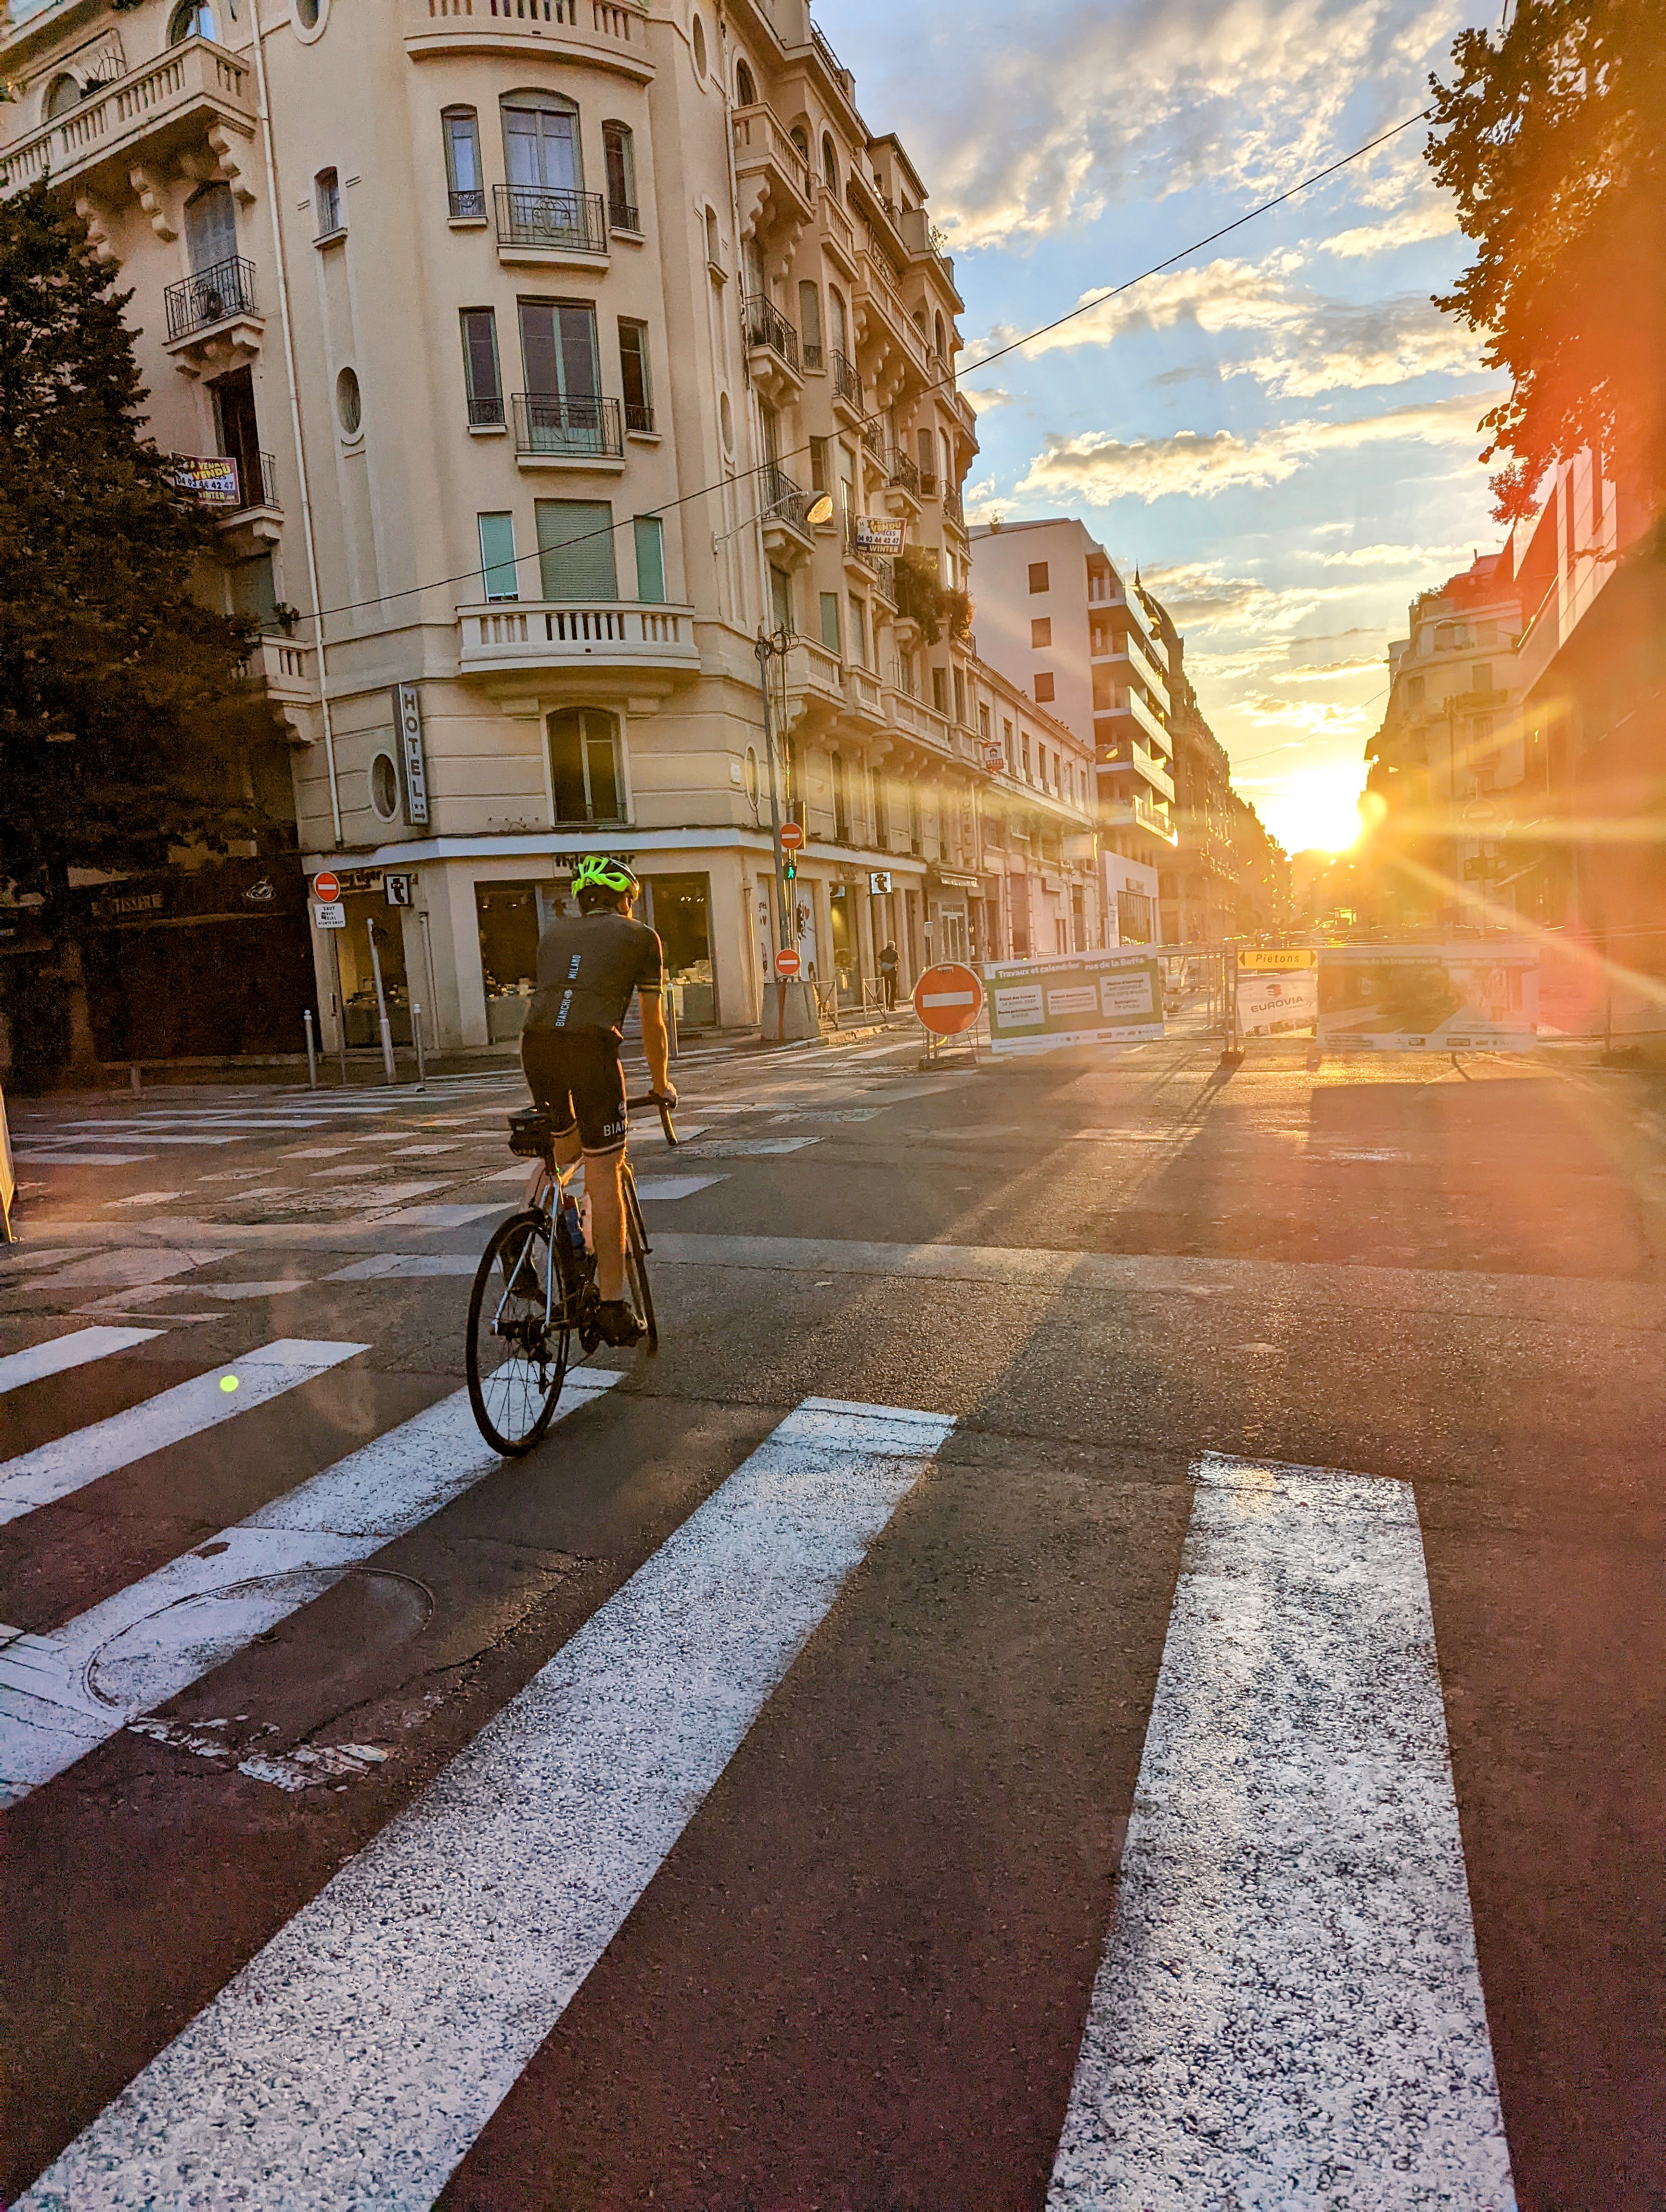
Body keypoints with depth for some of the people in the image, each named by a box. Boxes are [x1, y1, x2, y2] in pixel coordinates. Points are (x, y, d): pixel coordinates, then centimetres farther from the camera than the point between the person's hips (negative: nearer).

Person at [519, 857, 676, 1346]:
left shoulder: (555, 931, 28)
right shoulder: (641, 936, 18)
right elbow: (653, 1024, 21)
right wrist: (661, 1083, 36)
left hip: (536, 1041, 4)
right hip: (591, 1045, -4)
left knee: (563, 1146, 28)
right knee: (603, 1172, 2)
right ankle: (612, 1304, 6)